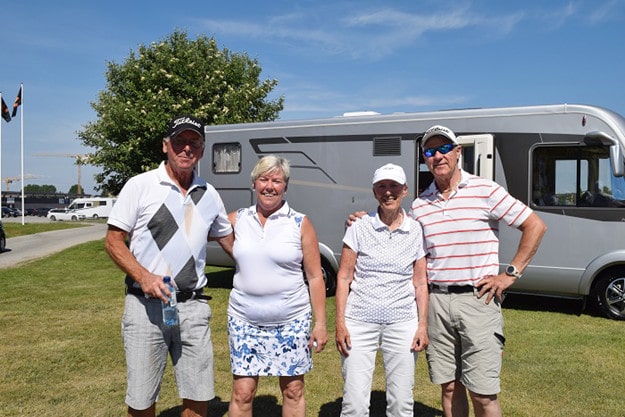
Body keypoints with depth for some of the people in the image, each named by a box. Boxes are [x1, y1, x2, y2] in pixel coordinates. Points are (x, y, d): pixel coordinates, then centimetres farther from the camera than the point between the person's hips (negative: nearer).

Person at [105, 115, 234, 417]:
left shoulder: (209, 195, 9)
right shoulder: (140, 185, -2)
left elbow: (228, 240, 20)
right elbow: (113, 241, -2)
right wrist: (144, 277, -18)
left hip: (192, 306, 3)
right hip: (146, 305, -3)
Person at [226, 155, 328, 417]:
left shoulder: (300, 224, -3)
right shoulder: (236, 220, 3)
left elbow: (315, 277, -2)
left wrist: (320, 323, -5)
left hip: (291, 321, -1)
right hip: (245, 321, 1)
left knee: (293, 390, 11)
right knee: (242, 392, 5)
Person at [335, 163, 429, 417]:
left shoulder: (416, 231, 3)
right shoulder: (359, 227, -2)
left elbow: (420, 283, 7)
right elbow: (344, 278, 0)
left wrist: (423, 325, 1)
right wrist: (340, 324, -5)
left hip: (402, 322, 2)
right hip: (360, 320, -1)